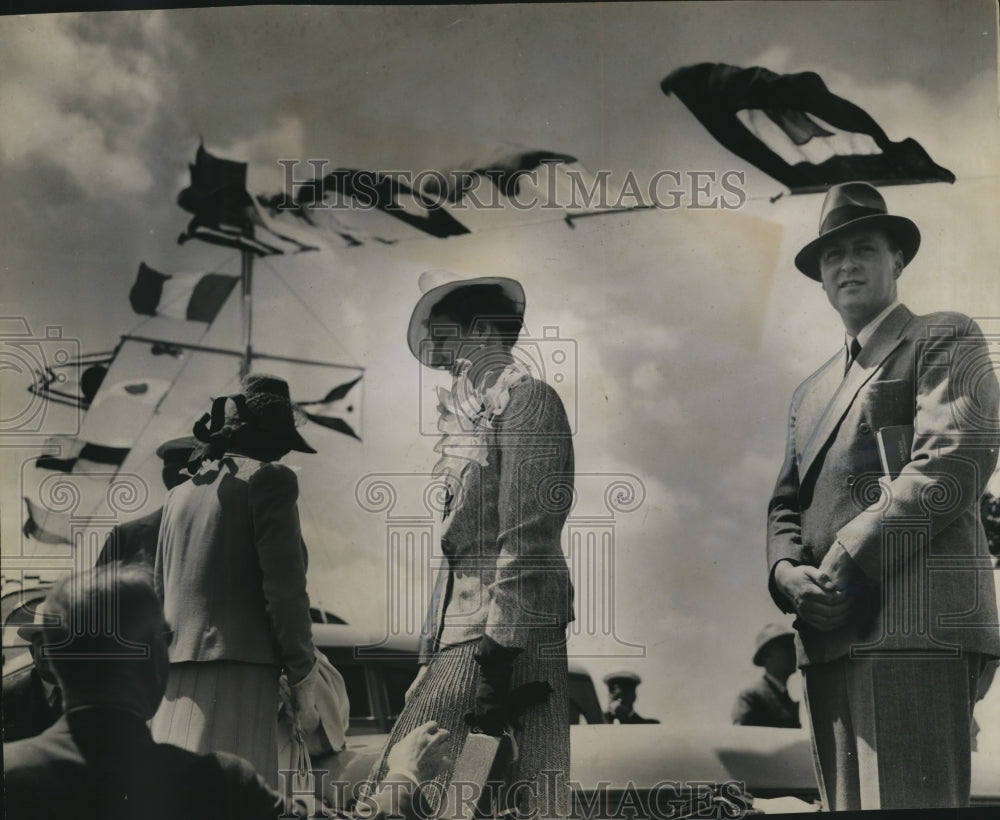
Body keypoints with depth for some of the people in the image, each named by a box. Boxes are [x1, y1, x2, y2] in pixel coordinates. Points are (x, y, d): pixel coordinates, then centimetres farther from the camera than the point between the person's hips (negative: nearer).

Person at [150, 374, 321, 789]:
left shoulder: (180, 492, 19)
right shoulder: (269, 479, -1)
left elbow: (160, 591, 19)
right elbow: (284, 587, -9)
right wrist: (303, 680, -3)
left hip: (173, 683, 7)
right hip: (235, 676, -7)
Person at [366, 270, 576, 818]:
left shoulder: (525, 399, -6)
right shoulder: (470, 410, 20)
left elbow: (526, 539, -15)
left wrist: (498, 653, -19)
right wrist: (431, 648, 16)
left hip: (505, 638, -8)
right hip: (457, 637, 8)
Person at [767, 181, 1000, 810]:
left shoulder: (945, 341, 6)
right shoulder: (812, 392, 27)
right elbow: (786, 504, 23)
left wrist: (846, 557, -12)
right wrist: (787, 571, 0)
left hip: (915, 622, -7)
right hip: (829, 634, 7)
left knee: (906, 802, -12)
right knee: (849, 804, 8)